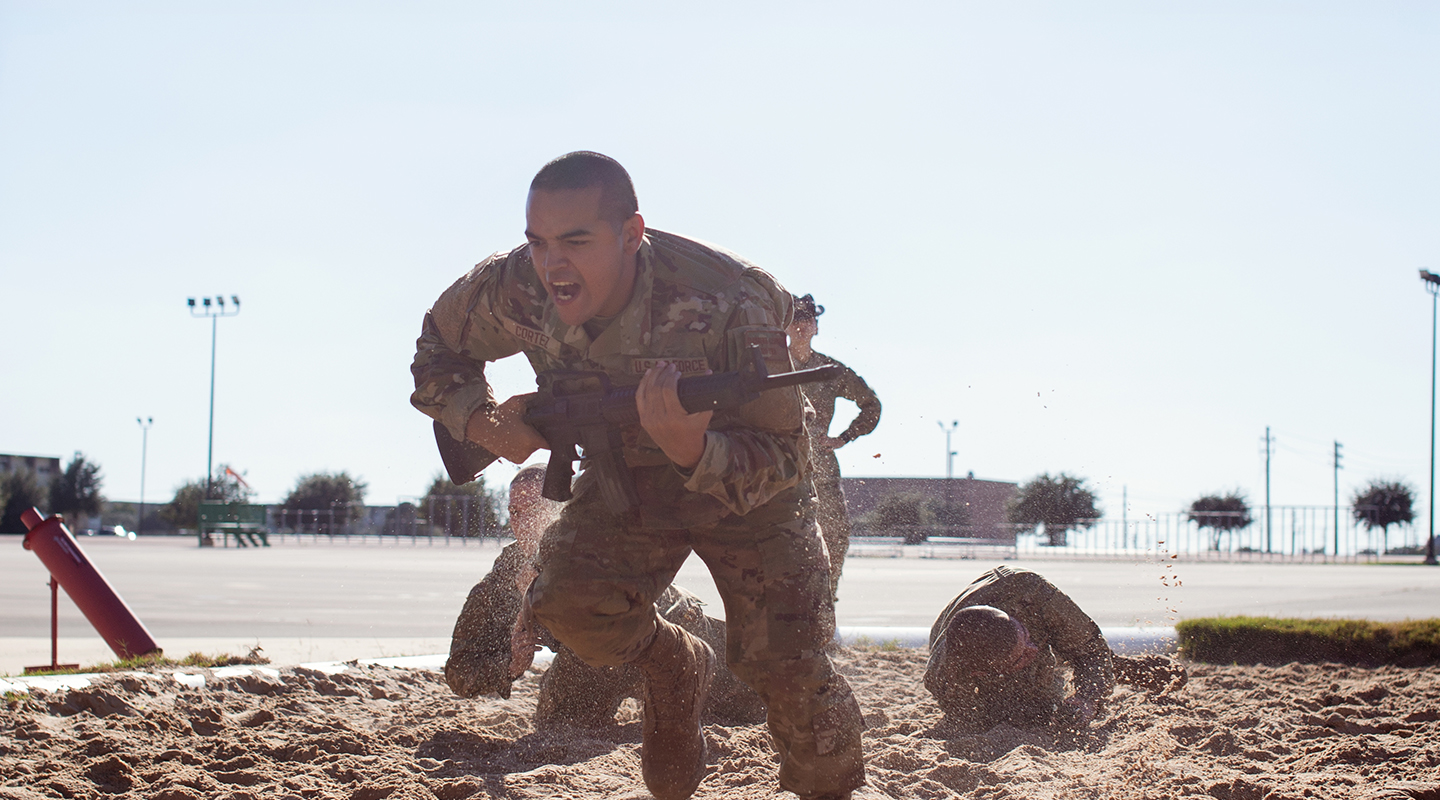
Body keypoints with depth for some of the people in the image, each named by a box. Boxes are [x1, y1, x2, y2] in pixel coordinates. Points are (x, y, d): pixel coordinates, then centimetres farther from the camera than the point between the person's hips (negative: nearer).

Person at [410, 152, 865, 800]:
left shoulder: (726, 305, -36)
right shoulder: (515, 289, -24)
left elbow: (782, 459, -32)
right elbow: (438, 353, -1)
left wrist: (692, 448, -53)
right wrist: (482, 423, -21)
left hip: (743, 478, -3)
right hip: (624, 474, 3)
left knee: (781, 659, -13)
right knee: (568, 602, -23)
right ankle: (673, 668, 10)